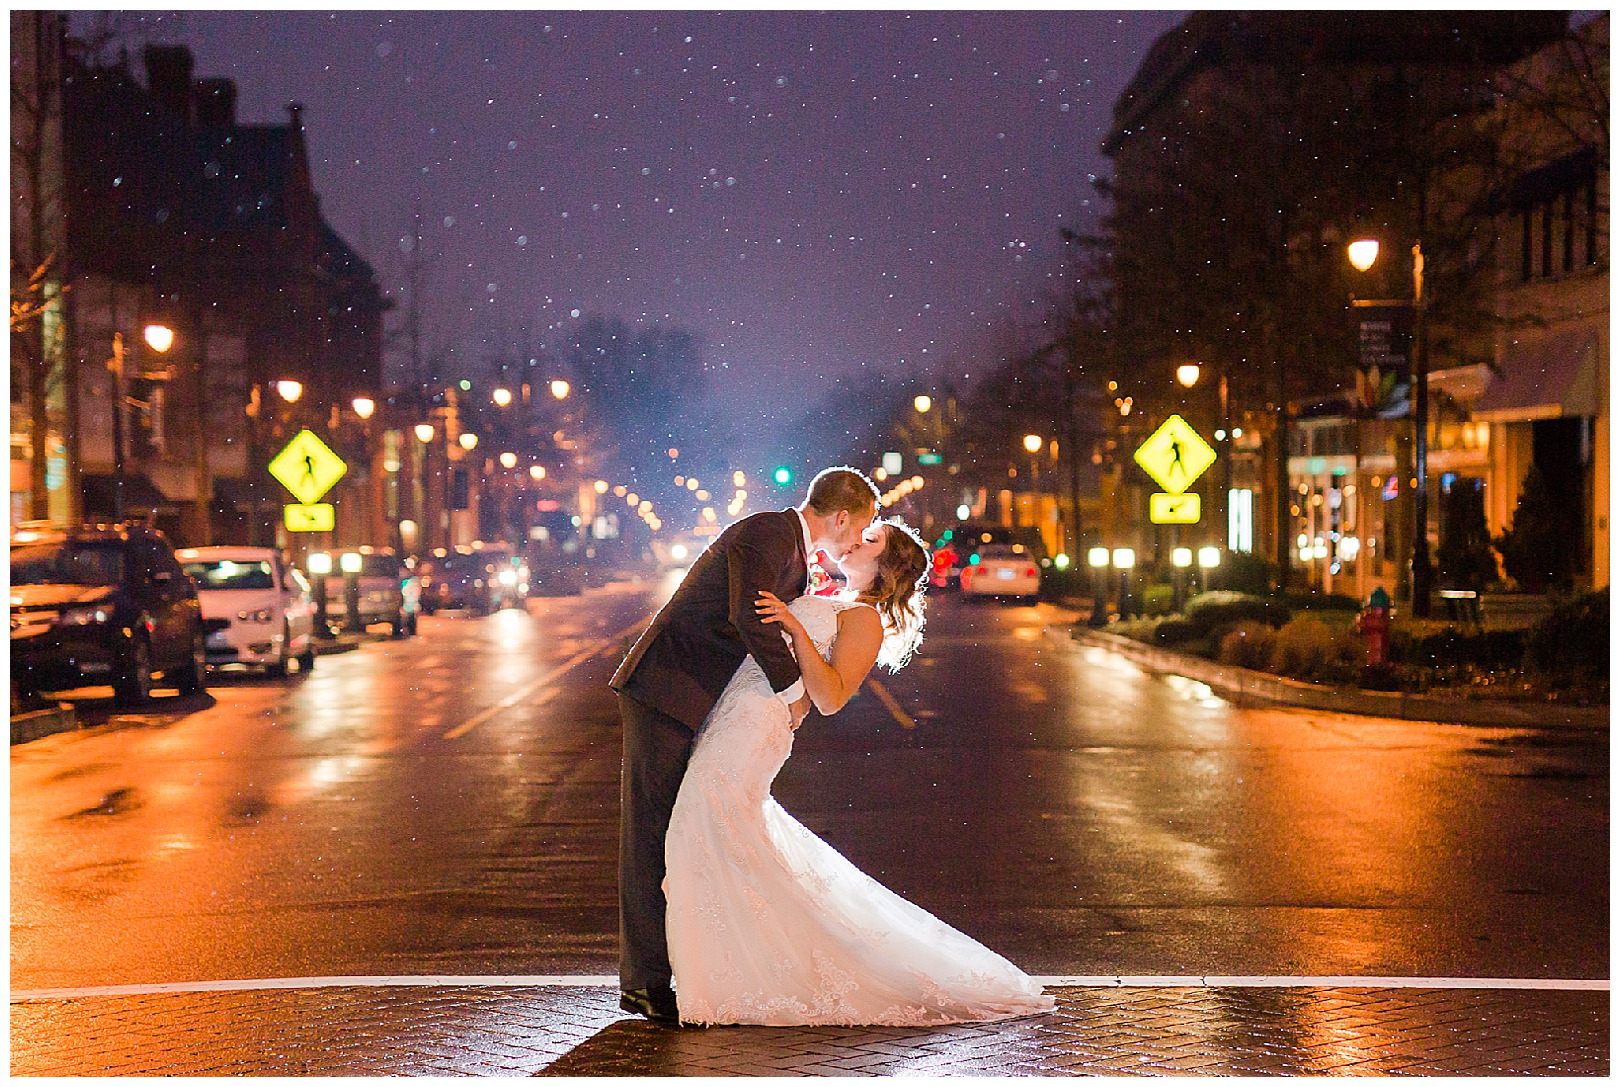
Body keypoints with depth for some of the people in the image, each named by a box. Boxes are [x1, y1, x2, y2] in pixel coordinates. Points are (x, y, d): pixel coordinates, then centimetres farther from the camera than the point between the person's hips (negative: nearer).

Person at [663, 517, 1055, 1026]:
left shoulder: (865, 620, -3)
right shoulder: (826, 605, 25)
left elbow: (830, 699, -15)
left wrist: (795, 628, -21)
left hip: (754, 727, -9)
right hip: (731, 717, 9)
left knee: (713, 840, -15)